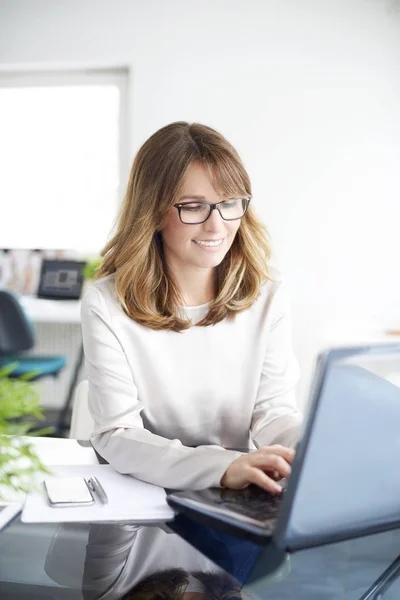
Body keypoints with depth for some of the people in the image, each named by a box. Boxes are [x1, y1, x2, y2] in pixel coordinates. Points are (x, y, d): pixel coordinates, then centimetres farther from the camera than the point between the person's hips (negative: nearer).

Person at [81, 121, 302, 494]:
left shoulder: (266, 295, -2)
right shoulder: (106, 305, -12)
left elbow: (274, 412, -2)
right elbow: (116, 435, -17)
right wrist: (223, 467, -34)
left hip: (241, 504, 4)